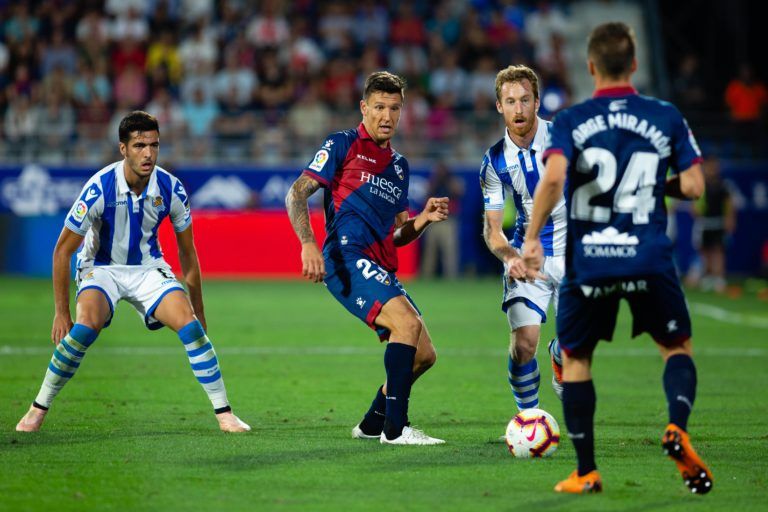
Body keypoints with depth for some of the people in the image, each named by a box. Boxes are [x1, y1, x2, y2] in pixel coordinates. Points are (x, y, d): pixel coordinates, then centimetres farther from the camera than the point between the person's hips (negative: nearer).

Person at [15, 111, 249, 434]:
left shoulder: (170, 189, -15)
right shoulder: (99, 188, -25)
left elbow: (187, 253, 0)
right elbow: (62, 250, -15)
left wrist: (199, 311, 5)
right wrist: (61, 312, -15)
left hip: (148, 267, 3)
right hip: (101, 267, -3)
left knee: (189, 323, -20)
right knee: (86, 326, -30)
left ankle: (224, 413, -10)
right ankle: (38, 409, -12)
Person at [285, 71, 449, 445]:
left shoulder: (399, 165, 23)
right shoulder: (343, 145, 2)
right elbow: (296, 194, -5)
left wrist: (424, 219, 4)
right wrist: (308, 244, -20)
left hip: (381, 268, 8)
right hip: (347, 257, -8)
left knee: (423, 355, 5)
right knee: (408, 322, -26)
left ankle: (372, 425, 22)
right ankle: (395, 428, -23)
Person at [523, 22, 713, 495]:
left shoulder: (570, 121, 0)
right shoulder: (666, 117, 4)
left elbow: (553, 178, -17)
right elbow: (693, 187, 0)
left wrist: (532, 237, -10)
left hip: (587, 261, 0)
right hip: (649, 259, 0)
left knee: (575, 358, 16)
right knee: (677, 347, 17)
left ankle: (586, 472, 11)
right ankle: (678, 428, -12)